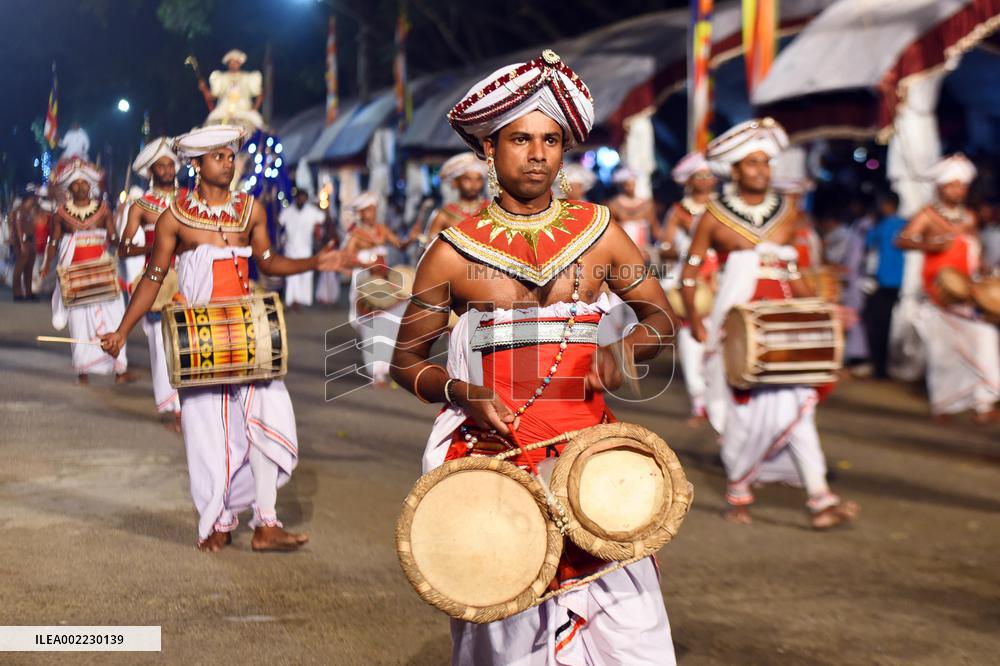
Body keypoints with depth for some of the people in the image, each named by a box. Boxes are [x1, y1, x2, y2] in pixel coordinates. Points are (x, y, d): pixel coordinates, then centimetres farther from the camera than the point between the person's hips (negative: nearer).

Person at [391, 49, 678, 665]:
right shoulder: (455, 252, 1)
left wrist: (621, 352, -6)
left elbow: (660, 315, 15)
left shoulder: (600, 232, 6)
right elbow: (407, 360, 8)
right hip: (493, 452, -1)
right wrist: (461, 392, -11)